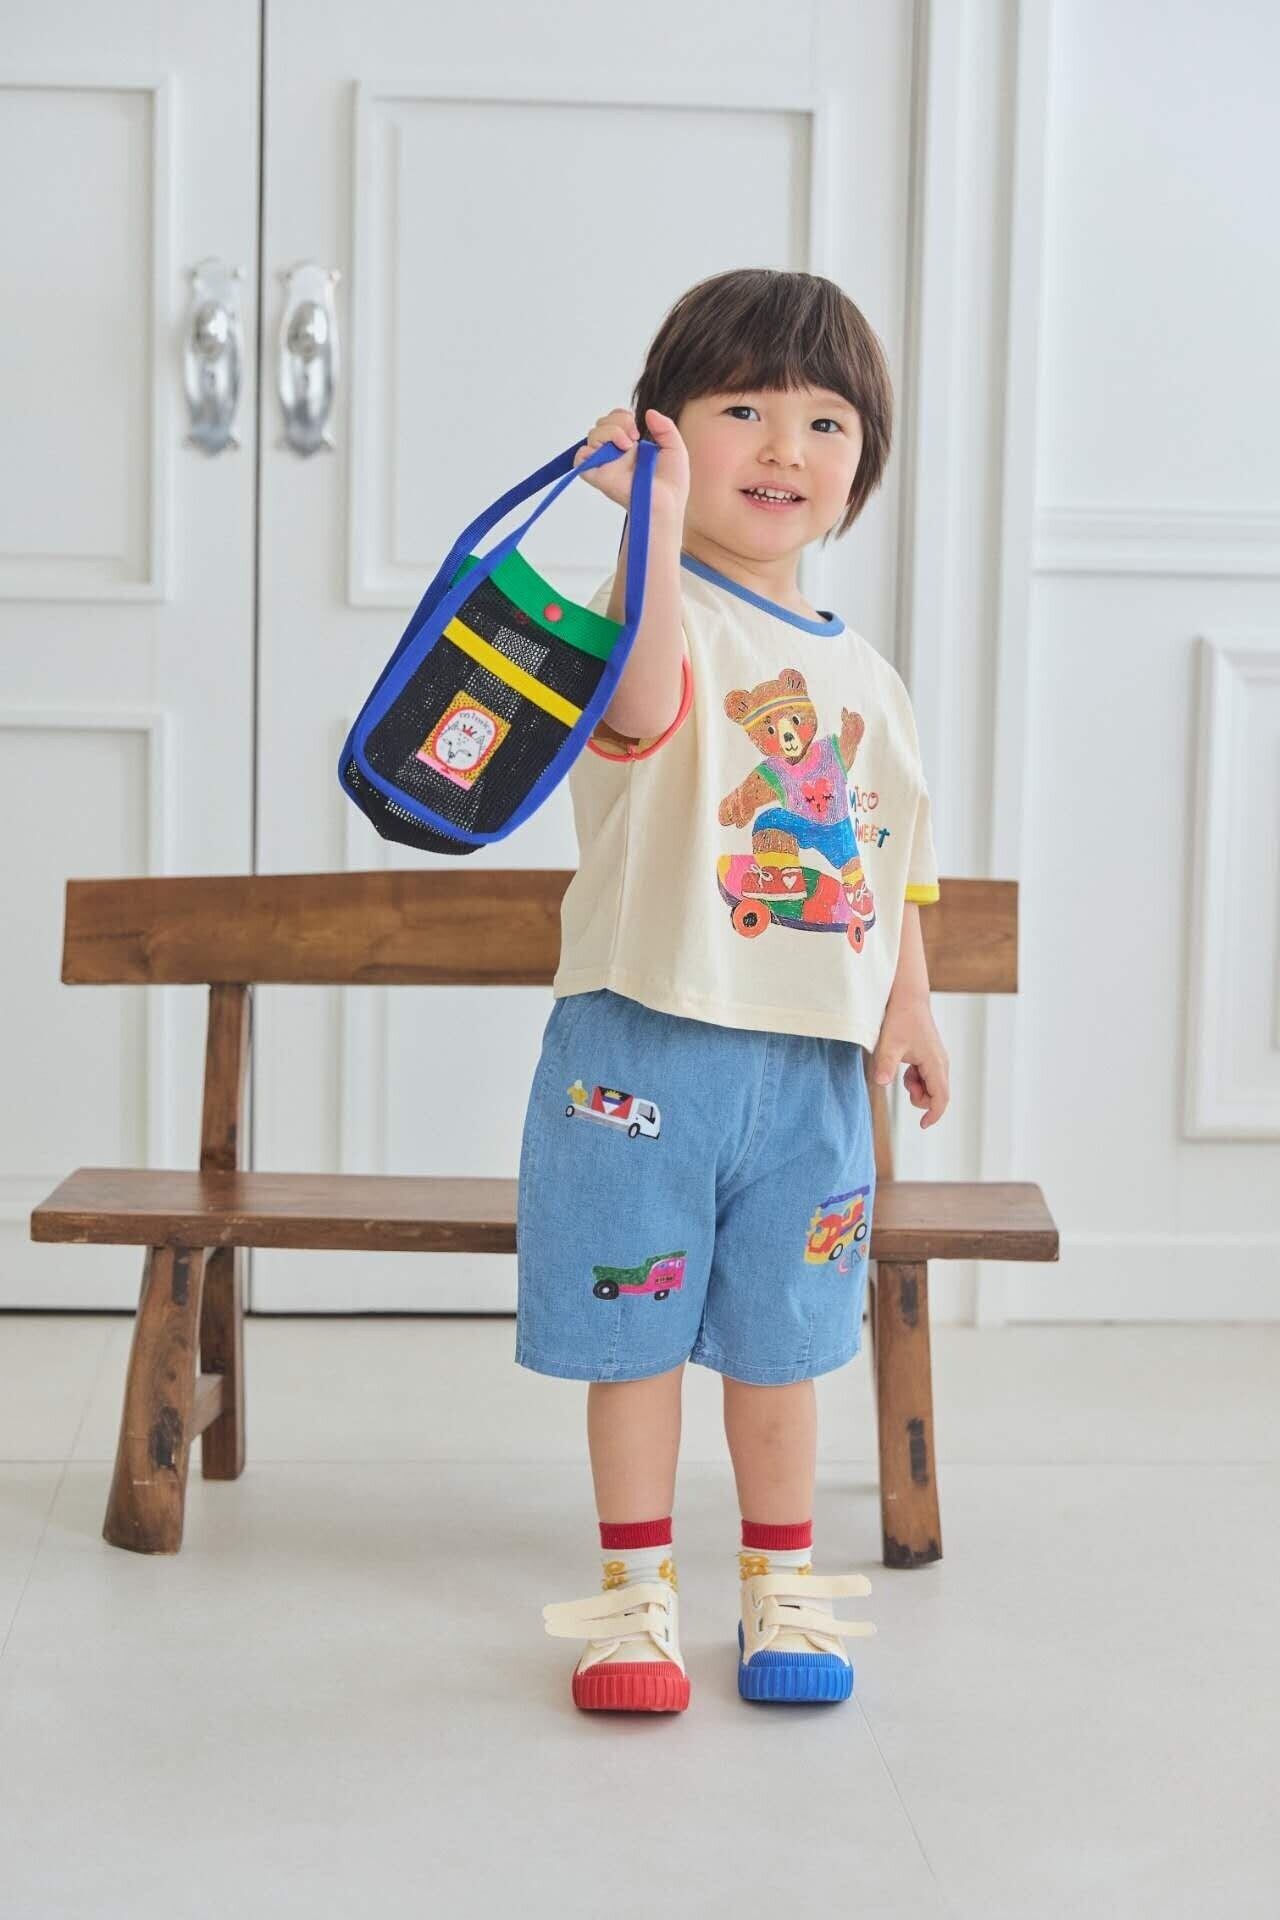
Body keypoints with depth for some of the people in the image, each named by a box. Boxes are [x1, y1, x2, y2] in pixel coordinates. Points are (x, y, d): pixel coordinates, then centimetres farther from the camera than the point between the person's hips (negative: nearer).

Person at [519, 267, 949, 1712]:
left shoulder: (861, 672, 12)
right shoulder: (661, 608, -9)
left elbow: (895, 857, 18)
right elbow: (642, 703, -34)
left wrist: (905, 998, 8)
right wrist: (659, 522, -44)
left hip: (811, 1061, 5)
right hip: (643, 1048, -5)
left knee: (781, 1342, 15)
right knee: (636, 1332, 6)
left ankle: (781, 1589, 29)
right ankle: (635, 1594, 21)